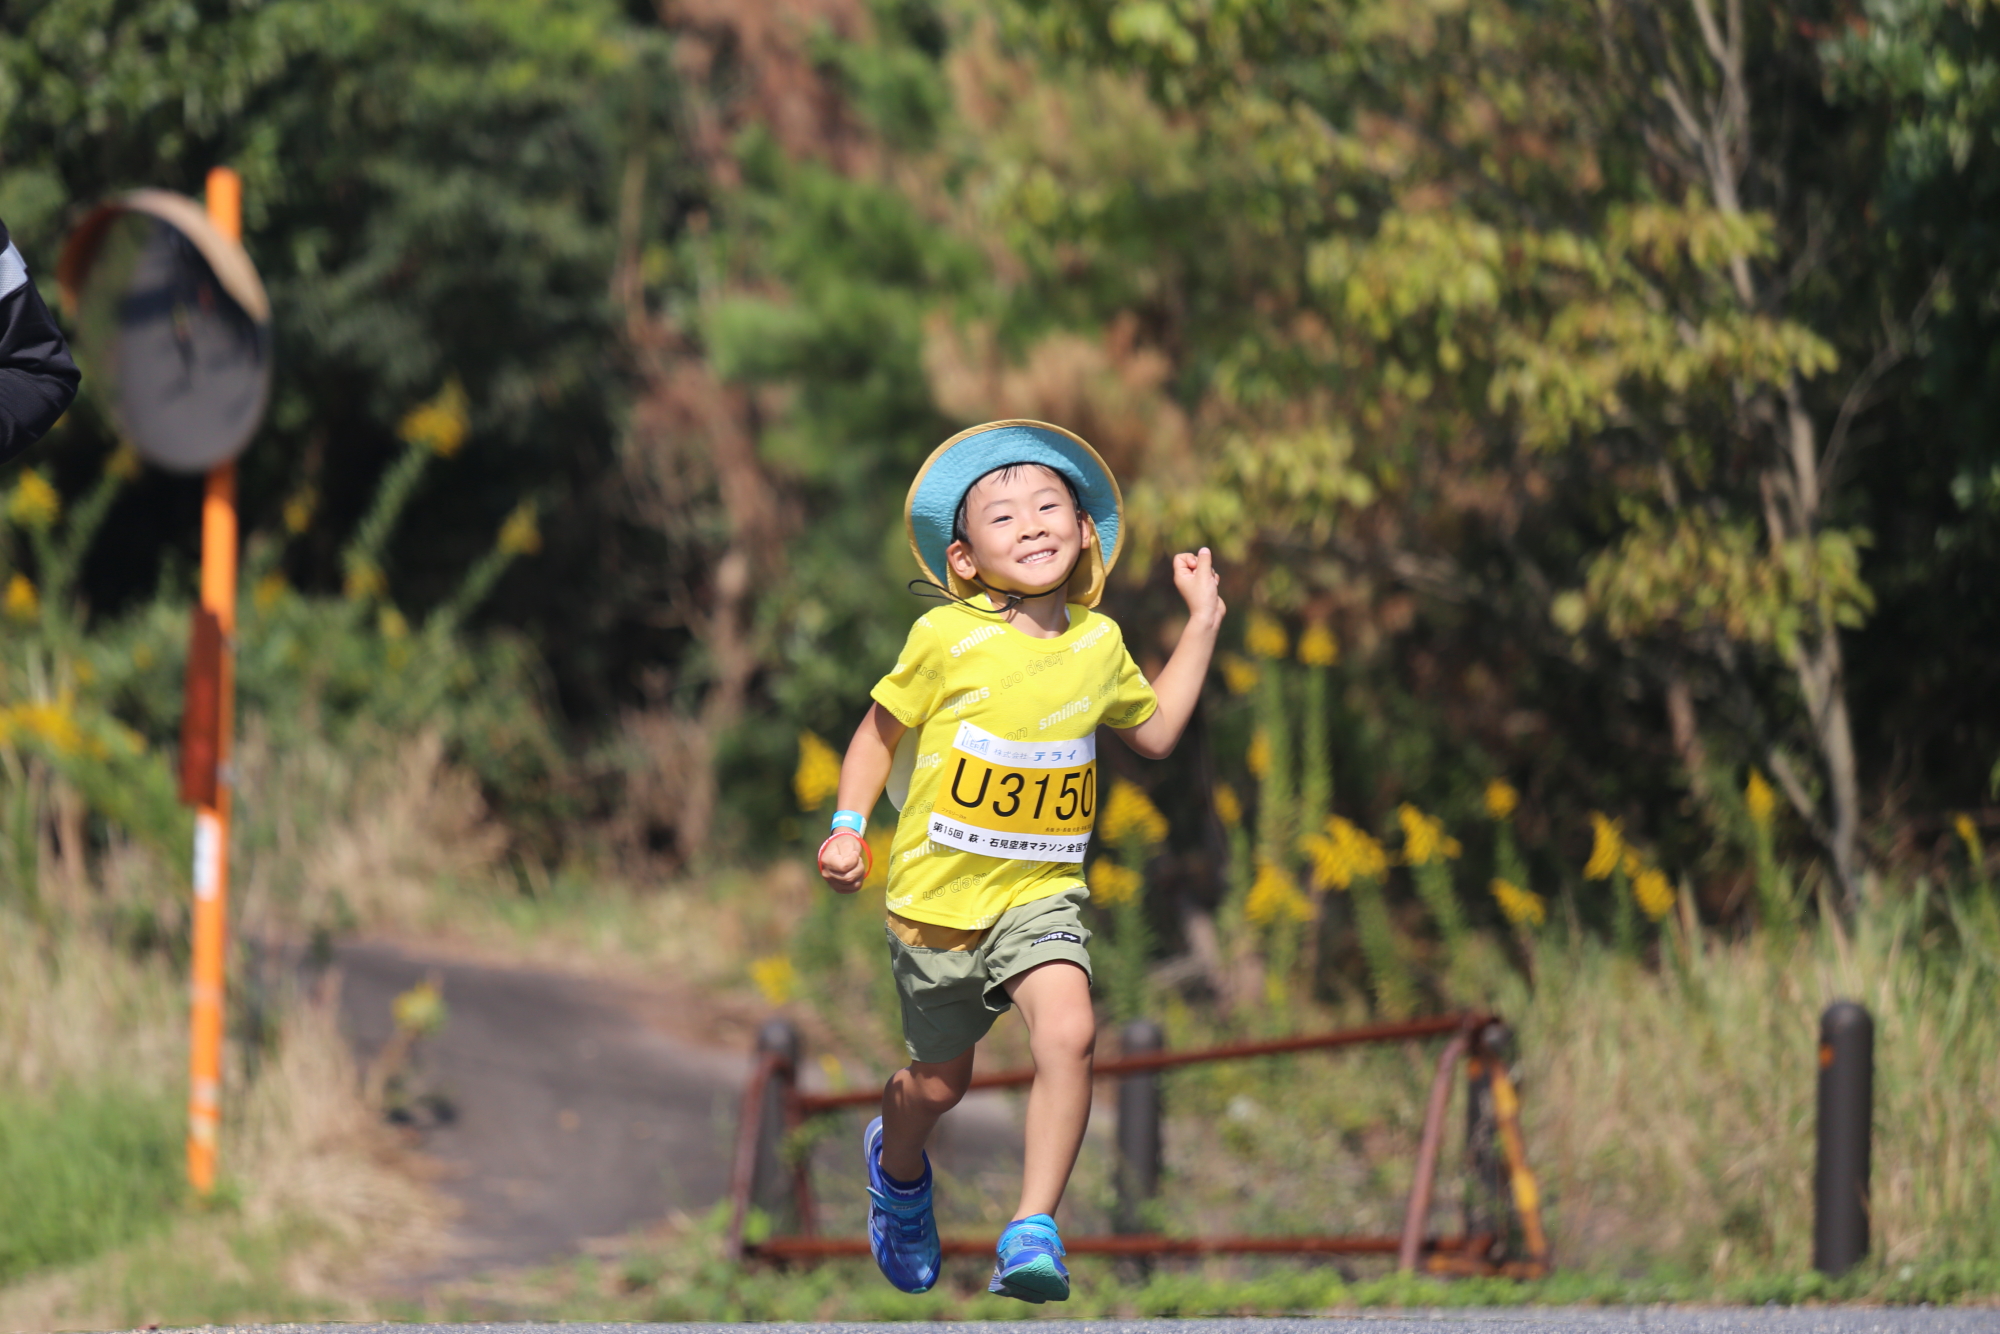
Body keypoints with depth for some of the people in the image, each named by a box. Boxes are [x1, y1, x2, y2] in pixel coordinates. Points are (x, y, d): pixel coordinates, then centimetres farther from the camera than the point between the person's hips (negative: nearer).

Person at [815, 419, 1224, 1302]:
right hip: (937, 896, -2)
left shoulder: (1098, 642, 2)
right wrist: (848, 827, -11)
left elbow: (1155, 731, 20)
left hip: (1041, 892, 2)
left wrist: (1202, 621, 17)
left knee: (1069, 1029, -27)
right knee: (938, 1083, 14)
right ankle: (896, 1165, 51)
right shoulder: (946, 640, -11)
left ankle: (1033, 1232, -23)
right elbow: (880, 732, 1)